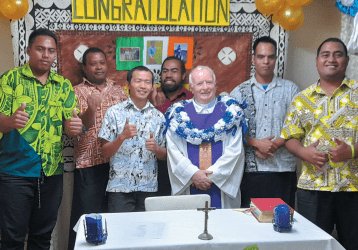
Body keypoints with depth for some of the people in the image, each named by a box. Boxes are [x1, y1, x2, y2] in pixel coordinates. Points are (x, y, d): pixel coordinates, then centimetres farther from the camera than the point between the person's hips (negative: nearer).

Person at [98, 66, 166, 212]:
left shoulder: (158, 116, 8)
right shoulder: (114, 112, 0)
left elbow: (164, 155, 10)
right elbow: (105, 152, -2)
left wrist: (155, 148, -11)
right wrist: (122, 136, -18)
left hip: (149, 188, 2)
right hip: (119, 187, -2)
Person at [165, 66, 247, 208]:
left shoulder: (230, 111, 5)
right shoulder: (178, 113, 7)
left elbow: (235, 150, -2)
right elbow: (173, 150, -1)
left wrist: (212, 174, -11)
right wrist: (193, 173, -14)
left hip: (222, 186, 0)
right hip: (187, 187, 1)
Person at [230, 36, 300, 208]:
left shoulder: (290, 89, 9)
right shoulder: (239, 92, 8)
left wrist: (277, 144, -11)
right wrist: (257, 143, -11)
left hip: (283, 170, 0)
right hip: (251, 169, 0)